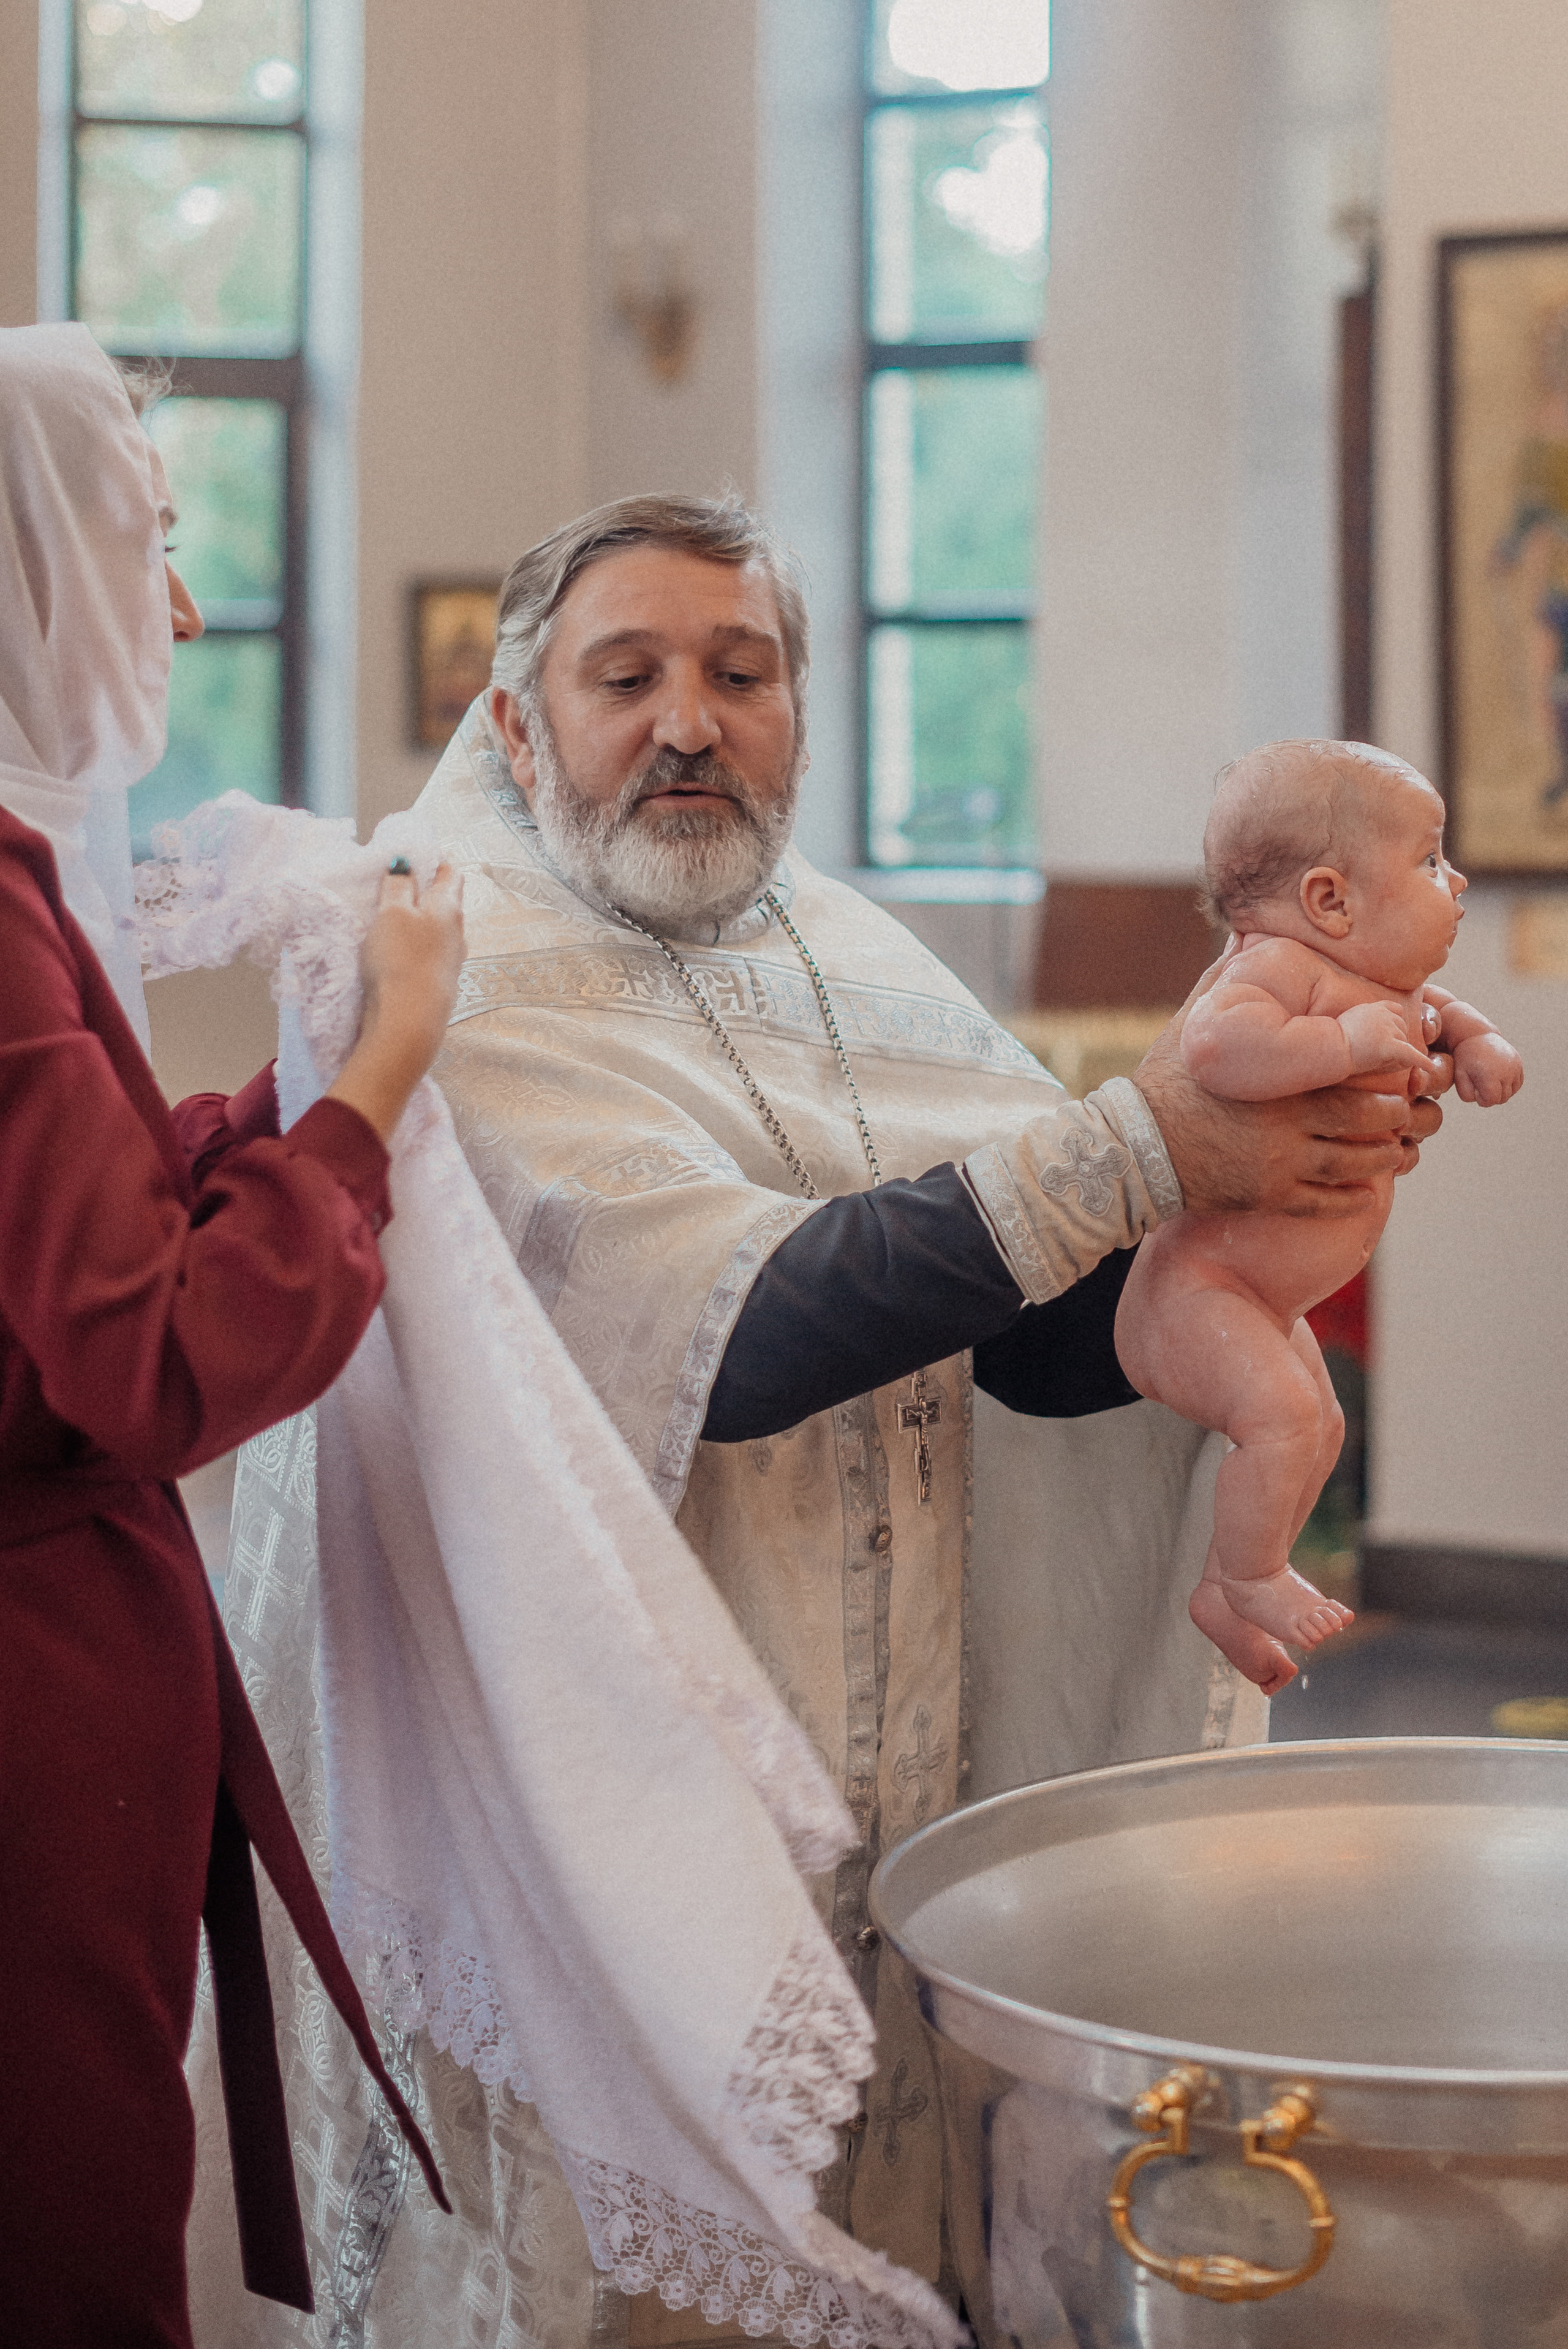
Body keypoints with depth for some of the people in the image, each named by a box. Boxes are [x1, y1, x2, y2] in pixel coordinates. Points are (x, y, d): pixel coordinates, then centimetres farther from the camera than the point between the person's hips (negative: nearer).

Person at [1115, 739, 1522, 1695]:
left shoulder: (1381, 984, 6)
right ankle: (1257, 1581, -7)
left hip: (1269, 1302, 11)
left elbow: (1421, 1005, 30)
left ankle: (1219, 1597, 39)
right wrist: (1348, 1043, -38)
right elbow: (1217, 1045, -44)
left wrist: (1473, 1040, 9)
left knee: (1320, 1428, 24)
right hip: (1196, 1287, -11)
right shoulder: (1281, 967, -24)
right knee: (1283, 1415, -29)